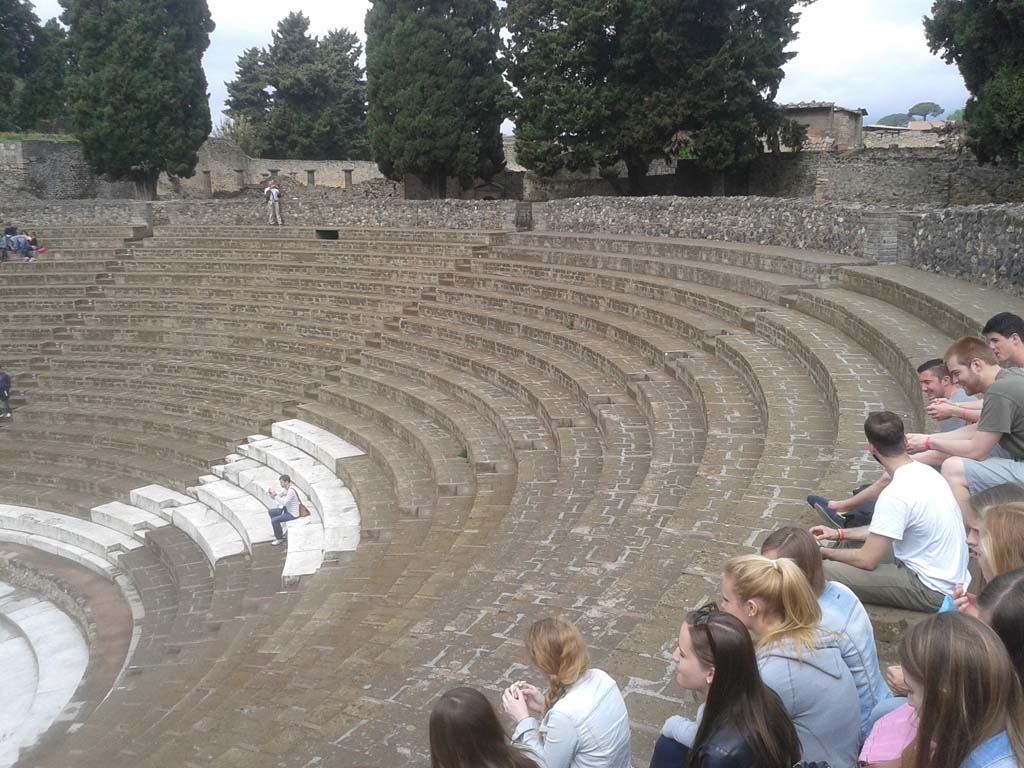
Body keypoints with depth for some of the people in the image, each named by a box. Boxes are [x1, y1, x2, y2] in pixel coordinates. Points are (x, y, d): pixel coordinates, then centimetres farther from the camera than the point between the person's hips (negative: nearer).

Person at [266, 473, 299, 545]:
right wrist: (271, 493, -8)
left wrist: (274, 494, -31)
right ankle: (279, 532, 23)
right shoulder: (285, 489, 4)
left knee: (273, 520, -19)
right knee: (271, 512, 15)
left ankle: (279, 538, 1)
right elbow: (277, 497, 11)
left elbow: (283, 503, -31)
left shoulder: (291, 491, -26)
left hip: (293, 515, -10)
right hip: (287, 510, 10)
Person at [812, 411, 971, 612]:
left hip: (933, 591, -10)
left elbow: (867, 560, -19)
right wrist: (840, 534, 16)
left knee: (824, 573, -18)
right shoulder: (925, 471, 3)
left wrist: (826, 553, -2)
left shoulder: (896, 494, -26)